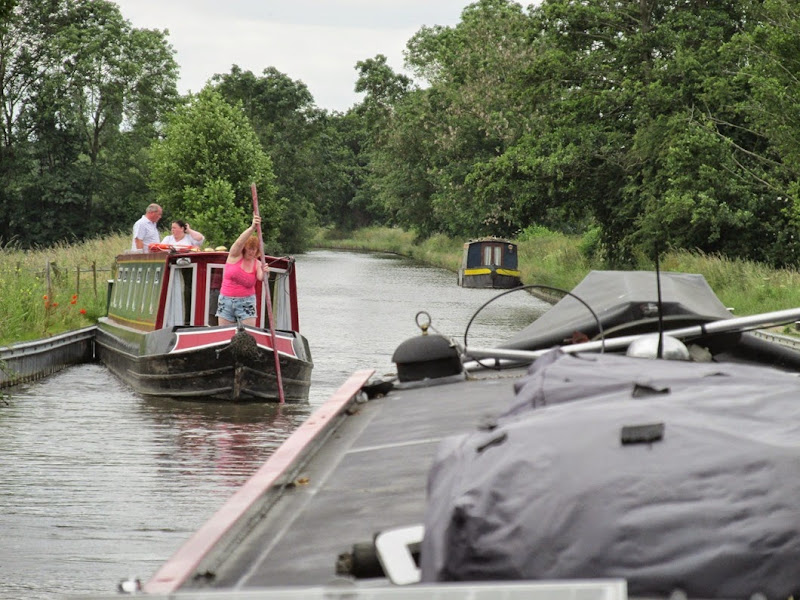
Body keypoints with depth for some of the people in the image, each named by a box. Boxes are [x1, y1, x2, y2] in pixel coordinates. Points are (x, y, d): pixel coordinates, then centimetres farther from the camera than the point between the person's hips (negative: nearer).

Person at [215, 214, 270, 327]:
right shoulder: (235, 256, -2)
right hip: (226, 302, 0)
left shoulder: (257, 264, 2)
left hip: (246, 303, 0)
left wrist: (264, 273, -43)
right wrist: (252, 228, -39)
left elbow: (261, 278, -17)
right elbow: (240, 242, -21)